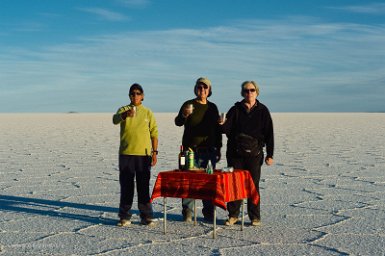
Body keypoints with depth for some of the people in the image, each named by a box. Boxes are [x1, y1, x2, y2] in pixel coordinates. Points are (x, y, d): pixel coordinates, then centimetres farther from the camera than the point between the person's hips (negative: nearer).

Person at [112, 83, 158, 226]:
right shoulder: (123, 110, 5)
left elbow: (154, 133, 9)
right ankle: (125, 217, 11)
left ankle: (146, 216, 12)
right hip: (126, 154, 0)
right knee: (126, 186, 3)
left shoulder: (148, 113, 9)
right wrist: (125, 114, -38)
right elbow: (115, 120, -17)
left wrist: (154, 152, 1)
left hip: (144, 154, 1)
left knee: (144, 187, 4)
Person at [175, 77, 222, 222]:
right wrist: (183, 115, -32)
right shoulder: (189, 105, 1)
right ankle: (187, 212, 5)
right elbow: (178, 122, -10)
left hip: (209, 150, 4)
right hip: (191, 149, -3)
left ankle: (208, 213, 16)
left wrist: (218, 149, 13)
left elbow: (217, 130, 18)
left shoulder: (212, 107, 13)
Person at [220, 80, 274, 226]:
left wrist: (269, 154, -2)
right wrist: (223, 125, -25)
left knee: (253, 185, 3)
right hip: (235, 153, 1)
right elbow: (227, 129, -1)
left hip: (254, 154, -1)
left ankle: (255, 217, 12)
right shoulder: (235, 109, 6)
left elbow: (269, 133, 3)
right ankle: (233, 215, 13)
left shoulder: (263, 111, 4)